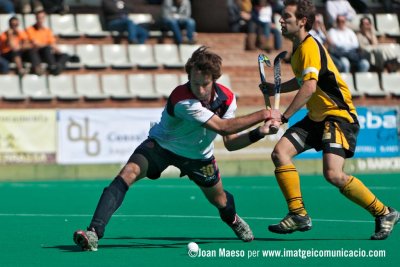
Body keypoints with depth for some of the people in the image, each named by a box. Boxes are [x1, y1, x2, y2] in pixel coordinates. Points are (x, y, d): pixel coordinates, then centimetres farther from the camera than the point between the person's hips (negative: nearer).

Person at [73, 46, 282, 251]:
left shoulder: (226, 98, -17)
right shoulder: (182, 100, -38)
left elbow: (230, 143, -10)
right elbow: (222, 126, -41)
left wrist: (258, 133, -27)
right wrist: (263, 115, -37)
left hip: (199, 155, 5)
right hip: (161, 145, -5)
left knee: (220, 201, 18)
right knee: (128, 173, -30)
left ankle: (233, 220, 58)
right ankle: (94, 232, -36)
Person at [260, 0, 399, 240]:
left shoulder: (309, 47, -18)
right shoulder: (299, 48, 11)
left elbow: (309, 87, -30)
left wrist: (284, 117, -29)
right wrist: (276, 88, 14)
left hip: (338, 115, -10)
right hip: (316, 117, 10)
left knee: (333, 174, -23)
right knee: (280, 152, -6)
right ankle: (299, 215, -4)